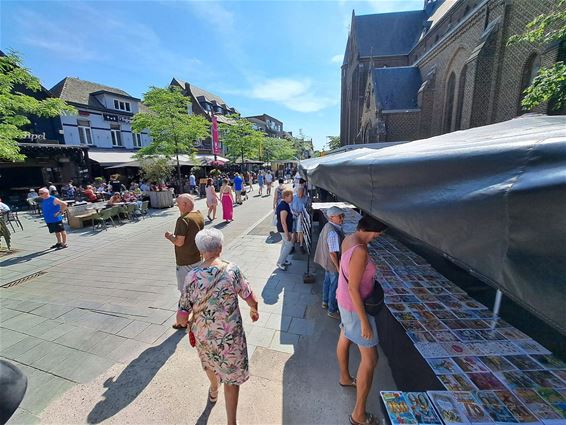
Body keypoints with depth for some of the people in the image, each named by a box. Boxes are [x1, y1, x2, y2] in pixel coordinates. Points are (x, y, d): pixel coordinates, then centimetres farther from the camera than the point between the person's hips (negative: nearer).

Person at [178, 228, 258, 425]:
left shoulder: (191, 276, -15)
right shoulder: (232, 271, -21)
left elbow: (184, 311, -7)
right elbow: (252, 300, -13)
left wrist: (190, 329, 12)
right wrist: (254, 310, 9)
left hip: (203, 334, 4)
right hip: (230, 336, -4)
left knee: (210, 362, 35)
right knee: (232, 376, 19)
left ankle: (213, 391, 64)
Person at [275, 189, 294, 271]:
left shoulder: (284, 204, 5)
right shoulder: (284, 207, -27)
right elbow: (283, 222, -28)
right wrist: (287, 234, -25)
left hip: (283, 228, 10)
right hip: (284, 229, -10)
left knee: (285, 243, 20)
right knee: (289, 244, -1)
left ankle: (283, 260, 34)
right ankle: (280, 262, 7)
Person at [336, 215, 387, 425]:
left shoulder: (349, 239, -5)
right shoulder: (360, 251, -33)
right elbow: (353, 289, -28)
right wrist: (364, 322, -20)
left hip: (344, 300, 9)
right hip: (354, 306, -9)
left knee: (344, 339, 29)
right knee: (370, 358, 8)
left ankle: (344, 378, 56)